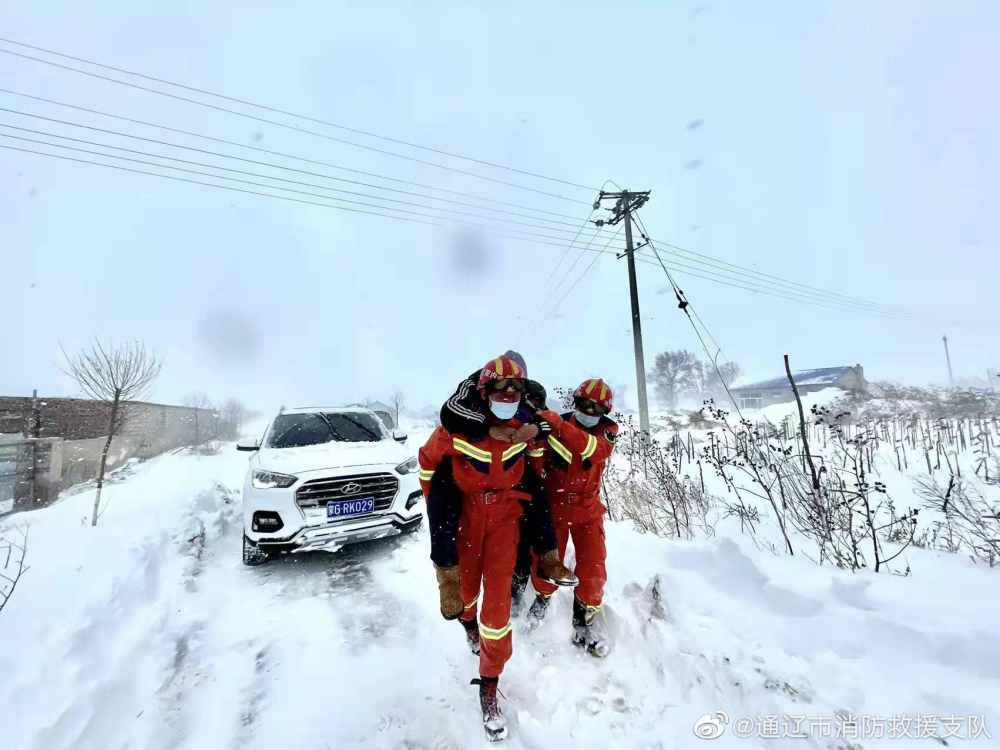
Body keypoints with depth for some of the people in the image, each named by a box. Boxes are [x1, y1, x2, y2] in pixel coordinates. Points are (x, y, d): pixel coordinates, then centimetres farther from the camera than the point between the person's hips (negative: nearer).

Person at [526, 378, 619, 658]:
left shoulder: (608, 429, -10)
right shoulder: (557, 422, -11)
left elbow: (596, 451, -34)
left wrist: (561, 426, -46)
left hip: (587, 506, 1)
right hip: (554, 503, 0)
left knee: (593, 566, -3)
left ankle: (584, 623, 20)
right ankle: (542, 597, 37)